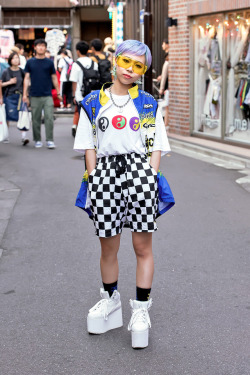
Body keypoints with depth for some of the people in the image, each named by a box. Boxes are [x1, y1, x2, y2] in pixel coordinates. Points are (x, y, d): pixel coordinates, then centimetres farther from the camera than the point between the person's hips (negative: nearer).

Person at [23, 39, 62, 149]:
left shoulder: (49, 62, 6)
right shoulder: (30, 62, 6)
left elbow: (54, 78, 11)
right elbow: (27, 78, 7)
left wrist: (58, 93, 9)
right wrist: (25, 94, 1)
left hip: (47, 95, 0)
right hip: (35, 96, 1)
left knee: (49, 118, -8)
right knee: (36, 119, 5)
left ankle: (49, 140, -3)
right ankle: (37, 140, 16)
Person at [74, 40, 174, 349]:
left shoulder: (147, 104, 10)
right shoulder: (93, 103, 11)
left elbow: (156, 147, 8)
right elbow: (89, 147, 9)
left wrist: (149, 180, -4)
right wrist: (94, 181, -1)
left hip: (140, 170, -1)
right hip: (105, 171, 1)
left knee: (143, 247, 1)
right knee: (108, 248, 9)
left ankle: (141, 309, 13)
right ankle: (111, 301, 31)